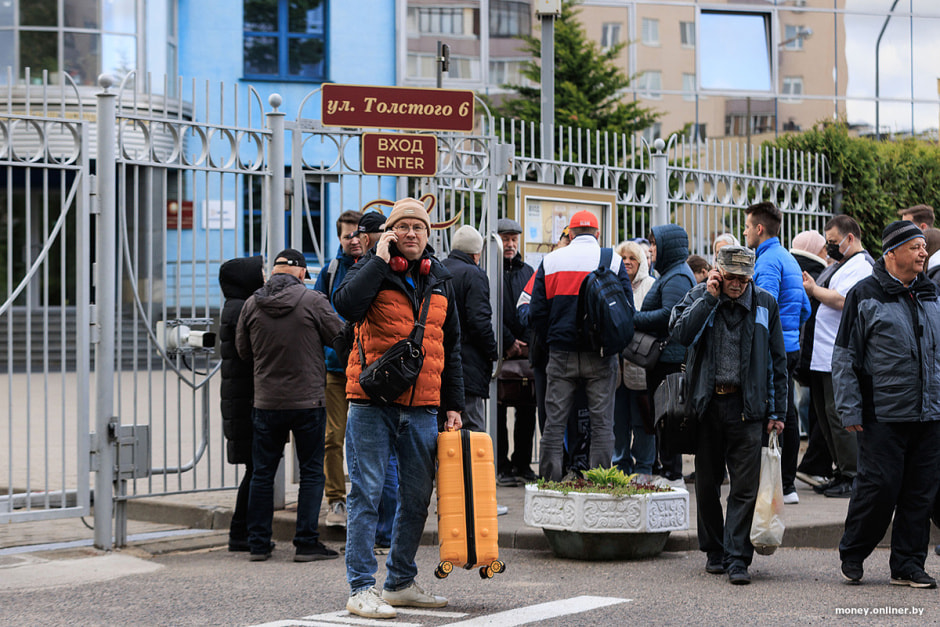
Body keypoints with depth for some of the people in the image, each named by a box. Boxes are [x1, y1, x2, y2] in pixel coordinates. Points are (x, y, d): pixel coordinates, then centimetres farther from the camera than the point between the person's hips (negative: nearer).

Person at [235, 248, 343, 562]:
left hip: (266, 403, 3)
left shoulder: (252, 304, -1)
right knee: (311, 472, 5)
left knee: (263, 472, 10)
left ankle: (258, 543, 12)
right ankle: (307, 542, 3)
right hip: (309, 400, -3)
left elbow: (243, 350, 9)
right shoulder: (313, 301, -10)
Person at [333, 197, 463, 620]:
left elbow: (450, 348, 20)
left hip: (422, 408, 5)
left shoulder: (440, 281, 14)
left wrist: (453, 405, 15)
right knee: (367, 494, -6)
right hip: (372, 402, -5)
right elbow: (346, 306, -22)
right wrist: (379, 260, -16)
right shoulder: (373, 270, 0)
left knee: (417, 498, 10)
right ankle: (361, 589, -3)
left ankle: (400, 583, 22)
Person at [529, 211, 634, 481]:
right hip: (600, 357, -1)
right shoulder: (613, 261, -1)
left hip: (561, 354, 1)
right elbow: (627, 308, 0)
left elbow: (537, 310, 3)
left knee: (555, 422, 5)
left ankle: (549, 483, 4)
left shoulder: (550, 261, 3)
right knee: (601, 423, 3)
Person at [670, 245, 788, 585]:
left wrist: (777, 411, 4)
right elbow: (680, 334, -15)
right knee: (707, 483, 9)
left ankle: (737, 558, -5)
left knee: (745, 487, -7)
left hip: (746, 406, -1)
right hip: (707, 404, 1)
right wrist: (710, 297, -14)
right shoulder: (698, 296, 3)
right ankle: (714, 551, 24)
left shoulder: (764, 304, 4)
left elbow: (778, 361, 8)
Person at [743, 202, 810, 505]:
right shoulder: (789, 259, 18)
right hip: (791, 346, 10)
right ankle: (788, 485, 15)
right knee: (786, 415, 11)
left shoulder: (768, 261, -12)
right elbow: (805, 309, 21)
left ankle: (778, 488, -7)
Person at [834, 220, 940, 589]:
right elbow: (845, 357, -3)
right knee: (880, 486, -6)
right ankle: (852, 555, 13)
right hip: (883, 416, -5)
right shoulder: (865, 296, -3)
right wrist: (850, 410, -8)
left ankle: (908, 565, 14)